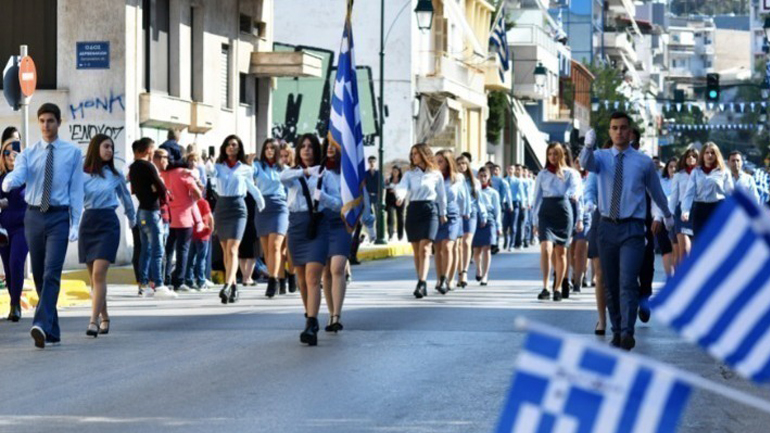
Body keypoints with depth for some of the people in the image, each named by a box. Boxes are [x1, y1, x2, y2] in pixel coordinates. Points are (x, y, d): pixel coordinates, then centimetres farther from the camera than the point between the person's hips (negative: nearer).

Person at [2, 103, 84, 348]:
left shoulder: (72, 153, 2)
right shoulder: (28, 154, 7)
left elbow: (76, 190, 0)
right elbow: (17, 174, -12)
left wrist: (75, 224, -7)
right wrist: (9, 183, -37)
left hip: (59, 217, -4)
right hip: (34, 216, 4)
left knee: (51, 273, -17)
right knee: (38, 275, 7)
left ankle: (42, 325, -27)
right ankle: (52, 331, 16)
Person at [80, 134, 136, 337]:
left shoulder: (115, 175, 6)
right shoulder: (82, 175, 2)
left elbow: (126, 198, 22)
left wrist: (132, 219, 33)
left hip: (108, 223, -1)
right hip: (88, 222, 1)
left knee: (99, 274, -14)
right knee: (94, 276, 8)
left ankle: (94, 321, -20)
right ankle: (104, 318, 23)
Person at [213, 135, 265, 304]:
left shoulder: (246, 169, 7)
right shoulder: (218, 167, 8)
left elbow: (251, 187, 22)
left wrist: (261, 202, 33)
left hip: (237, 208, -3)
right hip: (221, 207, 3)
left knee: (232, 249, -16)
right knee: (226, 251, 8)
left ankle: (227, 286, -28)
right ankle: (233, 286, 17)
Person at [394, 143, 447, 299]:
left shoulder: (436, 174, 3)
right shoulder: (410, 174, 7)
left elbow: (441, 195, 12)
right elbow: (402, 186, -10)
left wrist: (442, 213, 15)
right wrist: (401, 196, -32)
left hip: (429, 210, -3)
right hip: (413, 210, 3)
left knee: (425, 249, -15)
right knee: (416, 251, 6)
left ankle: (421, 283, -23)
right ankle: (422, 284, 13)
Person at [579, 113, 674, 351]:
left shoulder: (644, 162, 1)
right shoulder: (601, 157, 4)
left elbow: (656, 191, 16)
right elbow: (586, 163, -20)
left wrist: (668, 215, 31)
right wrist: (588, 146, -43)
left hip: (632, 228, -3)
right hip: (607, 226, 3)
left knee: (628, 282, -14)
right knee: (610, 284, 8)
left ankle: (627, 333, -19)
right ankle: (616, 331, 18)